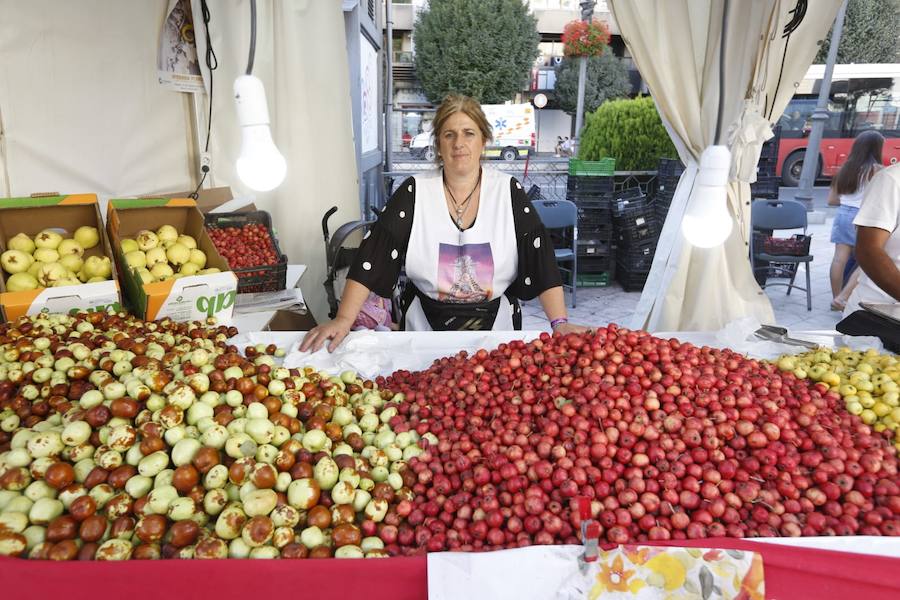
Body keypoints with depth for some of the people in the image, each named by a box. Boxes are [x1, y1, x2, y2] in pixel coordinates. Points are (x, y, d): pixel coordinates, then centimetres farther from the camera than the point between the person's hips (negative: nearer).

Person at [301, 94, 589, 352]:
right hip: (425, 325, 0)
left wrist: (560, 322, -21)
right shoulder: (414, 193, -7)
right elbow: (373, 256, -11)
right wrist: (343, 320, -21)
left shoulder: (509, 192, -7)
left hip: (495, 325, 1)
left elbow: (541, 259, -10)